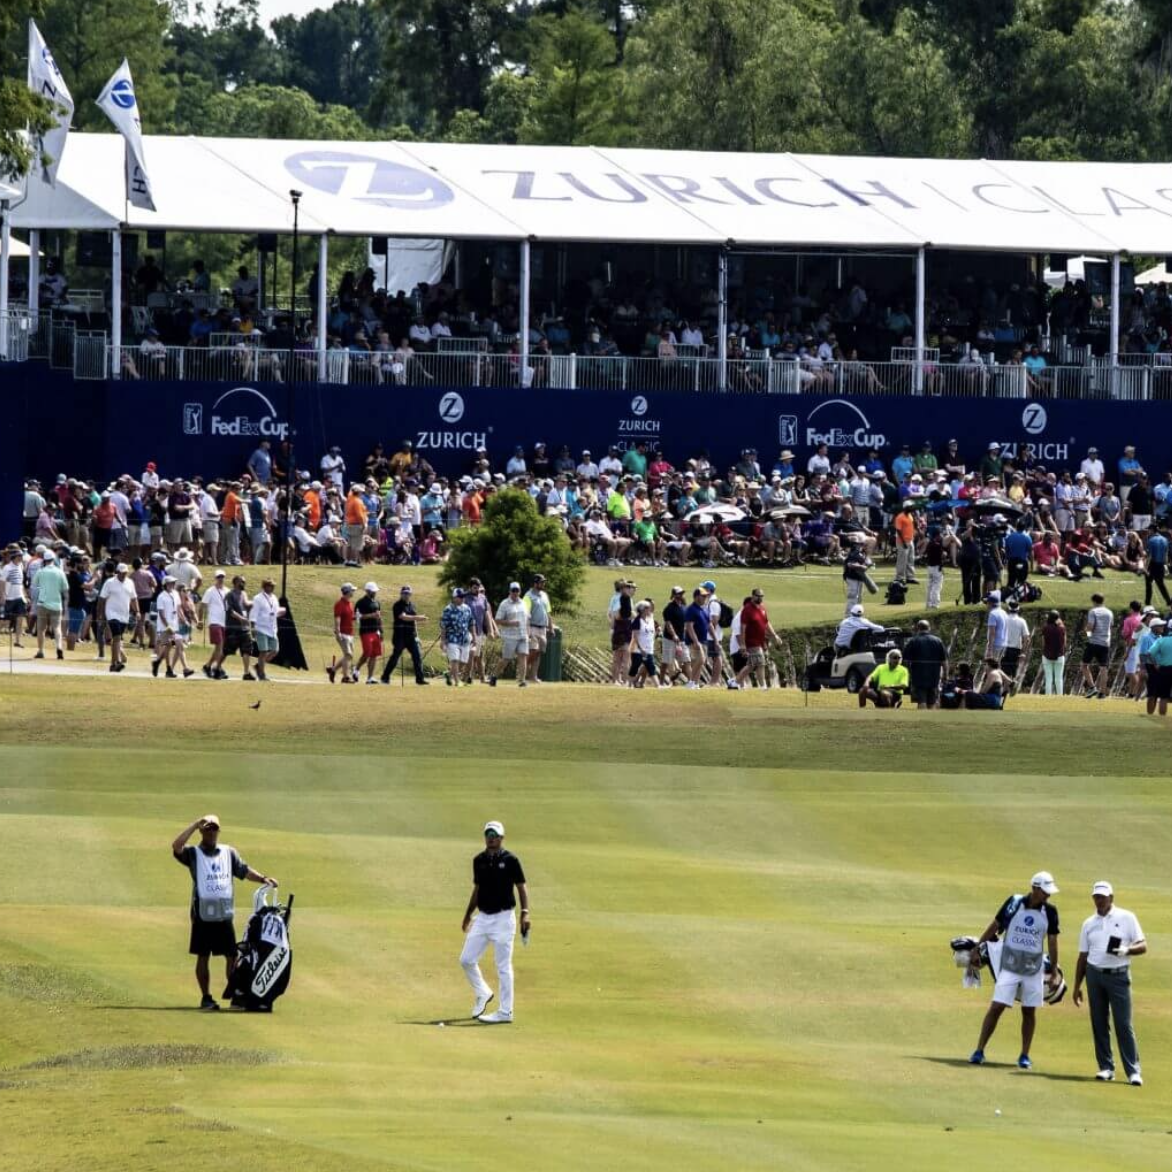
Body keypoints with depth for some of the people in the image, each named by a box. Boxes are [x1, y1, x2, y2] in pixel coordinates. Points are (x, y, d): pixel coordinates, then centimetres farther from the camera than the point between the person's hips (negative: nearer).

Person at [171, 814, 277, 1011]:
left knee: (232, 955, 2)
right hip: (202, 915, -3)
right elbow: (176, 846, -17)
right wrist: (195, 825, -16)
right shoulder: (193, 854, 0)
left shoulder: (229, 852, 12)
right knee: (203, 956, 2)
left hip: (224, 914, 3)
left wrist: (263, 878, -5)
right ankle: (206, 997, 7)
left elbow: (243, 870, 11)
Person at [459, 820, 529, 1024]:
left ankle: (505, 1012, 2)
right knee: (466, 959, 4)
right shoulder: (479, 861, 9)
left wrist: (525, 912, -18)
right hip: (482, 918, 6)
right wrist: (468, 915, 20)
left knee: (503, 967, -3)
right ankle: (482, 994, 27)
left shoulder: (510, 860, -7)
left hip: (503, 918, -6)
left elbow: (521, 887, -6)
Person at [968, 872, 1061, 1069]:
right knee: (996, 1007, -8)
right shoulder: (1014, 903, -6)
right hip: (1009, 967, -2)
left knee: (1029, 1011, 6)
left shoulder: (1050, 911, -1)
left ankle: (1025, 1056, 15)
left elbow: (1052, 942, 3)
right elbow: (995, 926, 3)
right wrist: (977, 948, 4)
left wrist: (1054, 970, 1)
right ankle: (979, 1051, -4)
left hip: (1033, 970, 2)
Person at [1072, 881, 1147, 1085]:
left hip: (1118, 976, -4)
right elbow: (1083, 956, 15)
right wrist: (1077, 986, 13)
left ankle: (1133, 1071, -8)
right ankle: (1106, 1068, 12)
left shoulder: (1126, 918, 2)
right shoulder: (1089, 924, 12)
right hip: (1095, 975, 4)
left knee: (1124, 1024, -8)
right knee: (1099, 1023, 3)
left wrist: (1126, 950, -22)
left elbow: (1142, 946, -1)